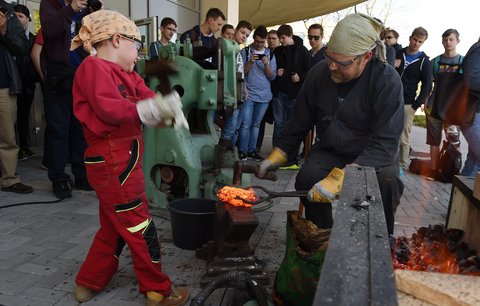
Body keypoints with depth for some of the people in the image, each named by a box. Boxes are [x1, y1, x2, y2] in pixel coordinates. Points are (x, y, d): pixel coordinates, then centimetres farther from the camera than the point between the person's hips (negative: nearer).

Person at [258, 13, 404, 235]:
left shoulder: (387, 81, -21)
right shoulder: (319, 73, -8)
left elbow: (385, 143, -28)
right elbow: (300, 121, 6)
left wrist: (340, 177, -39)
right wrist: (277, 155, 2)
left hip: (373, 156, -2)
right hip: (330, 151, 3)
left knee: (385, 181, -33)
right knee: (307, 179, -27)